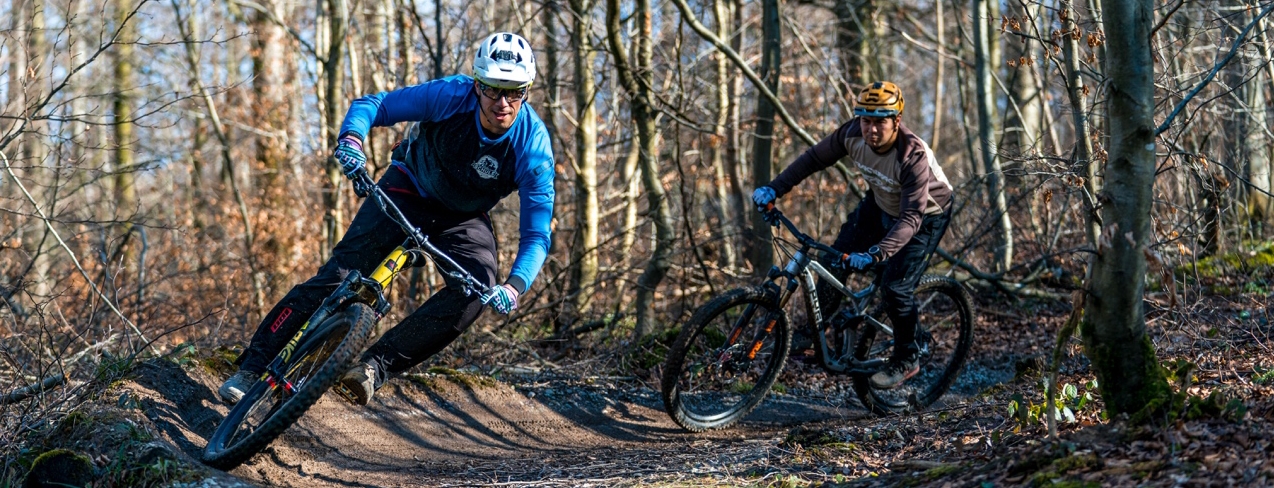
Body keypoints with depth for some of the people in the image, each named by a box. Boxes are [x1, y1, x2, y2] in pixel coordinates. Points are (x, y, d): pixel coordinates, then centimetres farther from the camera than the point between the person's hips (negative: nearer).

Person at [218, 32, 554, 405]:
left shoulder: (534, 146, -27)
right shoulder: (451, 95, -28)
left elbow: (537, 234, -27)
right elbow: (372, 105, -18)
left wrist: (514, 286, -45)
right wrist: (351, 140, -41)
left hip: (464, 219, 1)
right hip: (410, 192, -1)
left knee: (477, 292, -28)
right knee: (340, 273, -17)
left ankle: (375, 367, -27)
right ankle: (253, 366, -11)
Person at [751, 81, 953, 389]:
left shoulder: (914, 156, -39)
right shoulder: (853, 134, -24)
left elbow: (911, 219, -42)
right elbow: (814, 158, -11)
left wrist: (874, 254, -54)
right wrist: (774, 189, -22)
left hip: (926, 215, -6)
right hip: (880, 205, 6)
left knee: (896, 286, -15)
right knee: (834, 261, -1)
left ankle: (907, 360, 7)